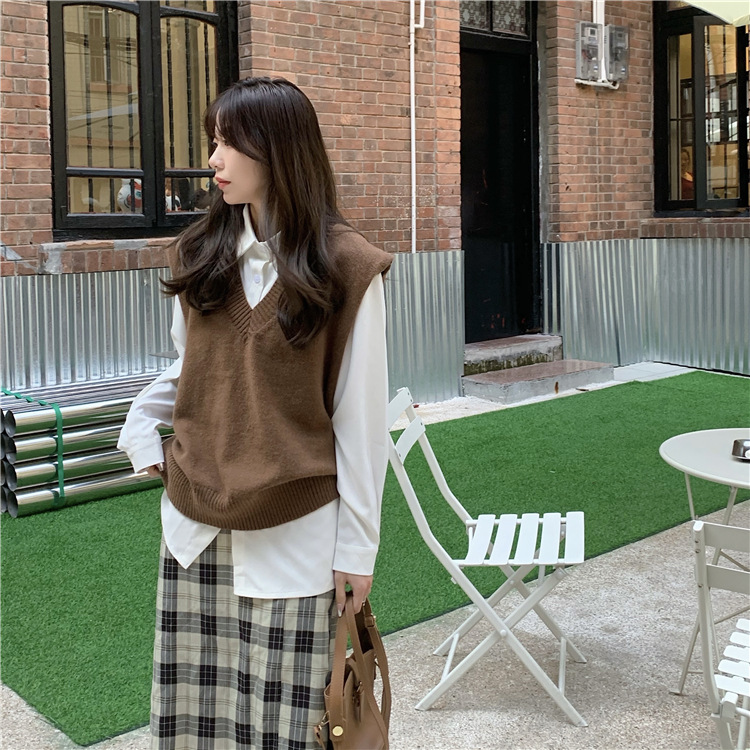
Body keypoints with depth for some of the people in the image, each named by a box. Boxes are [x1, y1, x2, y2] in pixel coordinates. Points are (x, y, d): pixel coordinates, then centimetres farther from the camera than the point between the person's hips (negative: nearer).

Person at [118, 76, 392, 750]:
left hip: (294, 534, -4)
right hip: (196, 525, 5)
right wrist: (141, 429, 3)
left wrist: (357, 545, -6)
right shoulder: (201, 253, 7)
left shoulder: (346, 265, -7)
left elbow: (359, 415, -7)